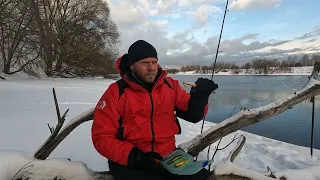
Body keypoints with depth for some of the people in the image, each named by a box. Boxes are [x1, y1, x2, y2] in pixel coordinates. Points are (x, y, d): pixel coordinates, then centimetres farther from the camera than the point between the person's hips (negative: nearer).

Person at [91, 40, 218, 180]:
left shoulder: (170, 86, 1)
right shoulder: (116, 92, -9)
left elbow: (192, 114, 2)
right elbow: (102, 137, -8)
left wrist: (199, 96, -19)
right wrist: (136, 157, -20)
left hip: (169, 157, 4)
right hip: (129, 163, -3)